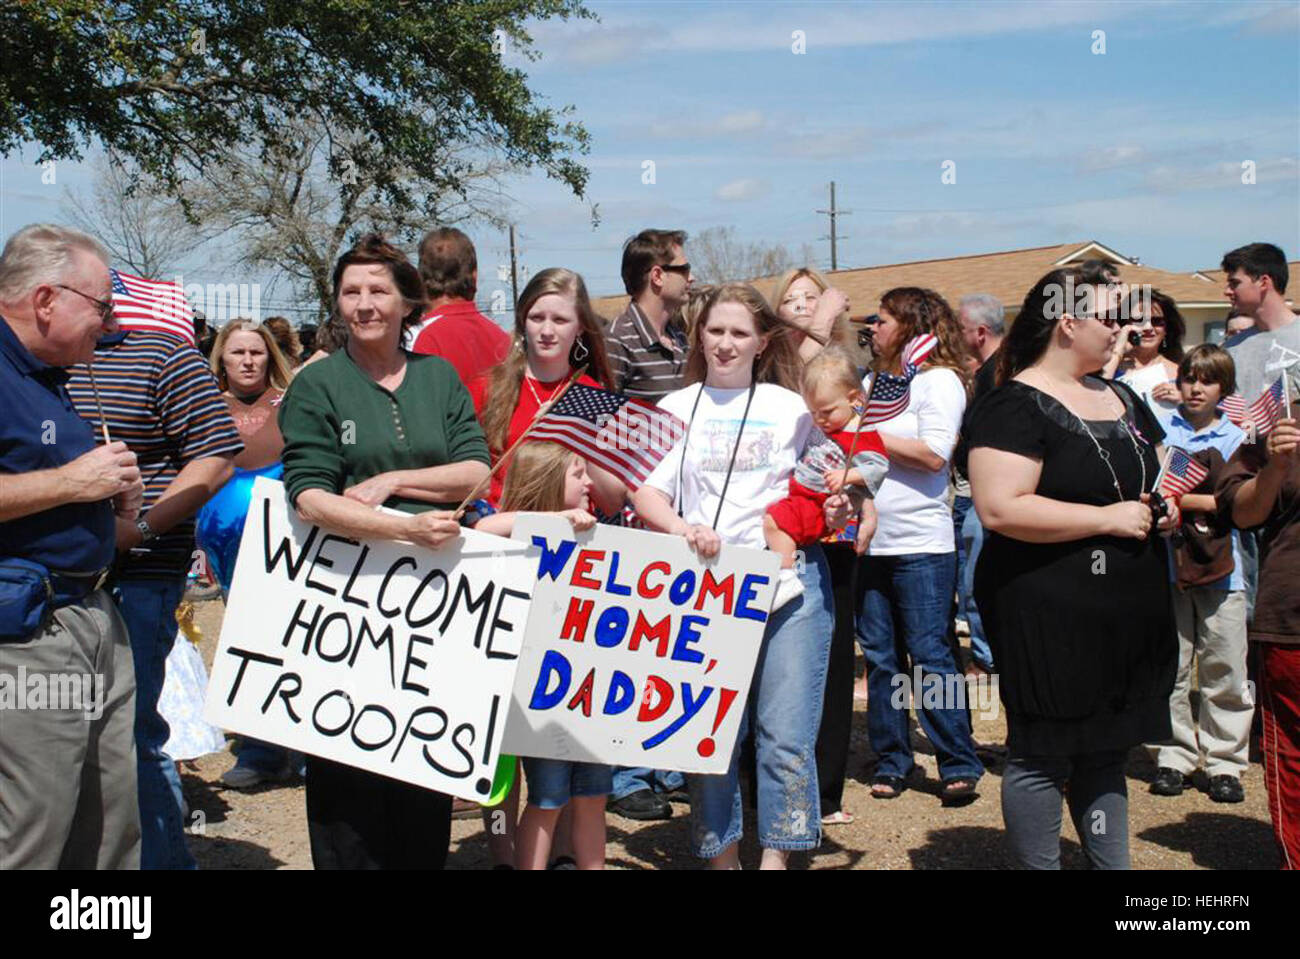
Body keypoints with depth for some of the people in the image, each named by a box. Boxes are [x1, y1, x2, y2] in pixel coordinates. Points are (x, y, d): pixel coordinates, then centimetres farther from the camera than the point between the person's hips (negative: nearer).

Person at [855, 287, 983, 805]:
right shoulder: (877, 379, 17)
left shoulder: (938, 379, -4)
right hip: (869, 540, 6)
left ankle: (959, 765, 5)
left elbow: (935, 455, -15)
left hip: (919, 543, -6)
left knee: (930, 655, -4)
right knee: (879, 656, 8)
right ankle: (891, 762, 17)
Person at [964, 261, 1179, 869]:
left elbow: (1157, 473, 28)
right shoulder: (1016, 406, -12)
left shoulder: (1121, 398, 14)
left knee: (1105, 752, 18)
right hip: (1049, 618, -8)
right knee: (1042, 755, 2)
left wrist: (1166, 503, 3)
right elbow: (999, 509, -24)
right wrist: (1108, 518, -19)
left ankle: (1114, 865, 29)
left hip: (1127, 614, 8)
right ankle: (1038, 864, 15)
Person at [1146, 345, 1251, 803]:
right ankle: (1174, 757, 14)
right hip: (1167, 563, 0)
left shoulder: (1235, 439, 5)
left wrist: (1181, 499, -17)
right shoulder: (1159, 431, 6)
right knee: (1170, 669, 4)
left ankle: (1225, 762, 12)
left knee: (1224, 672, 2)